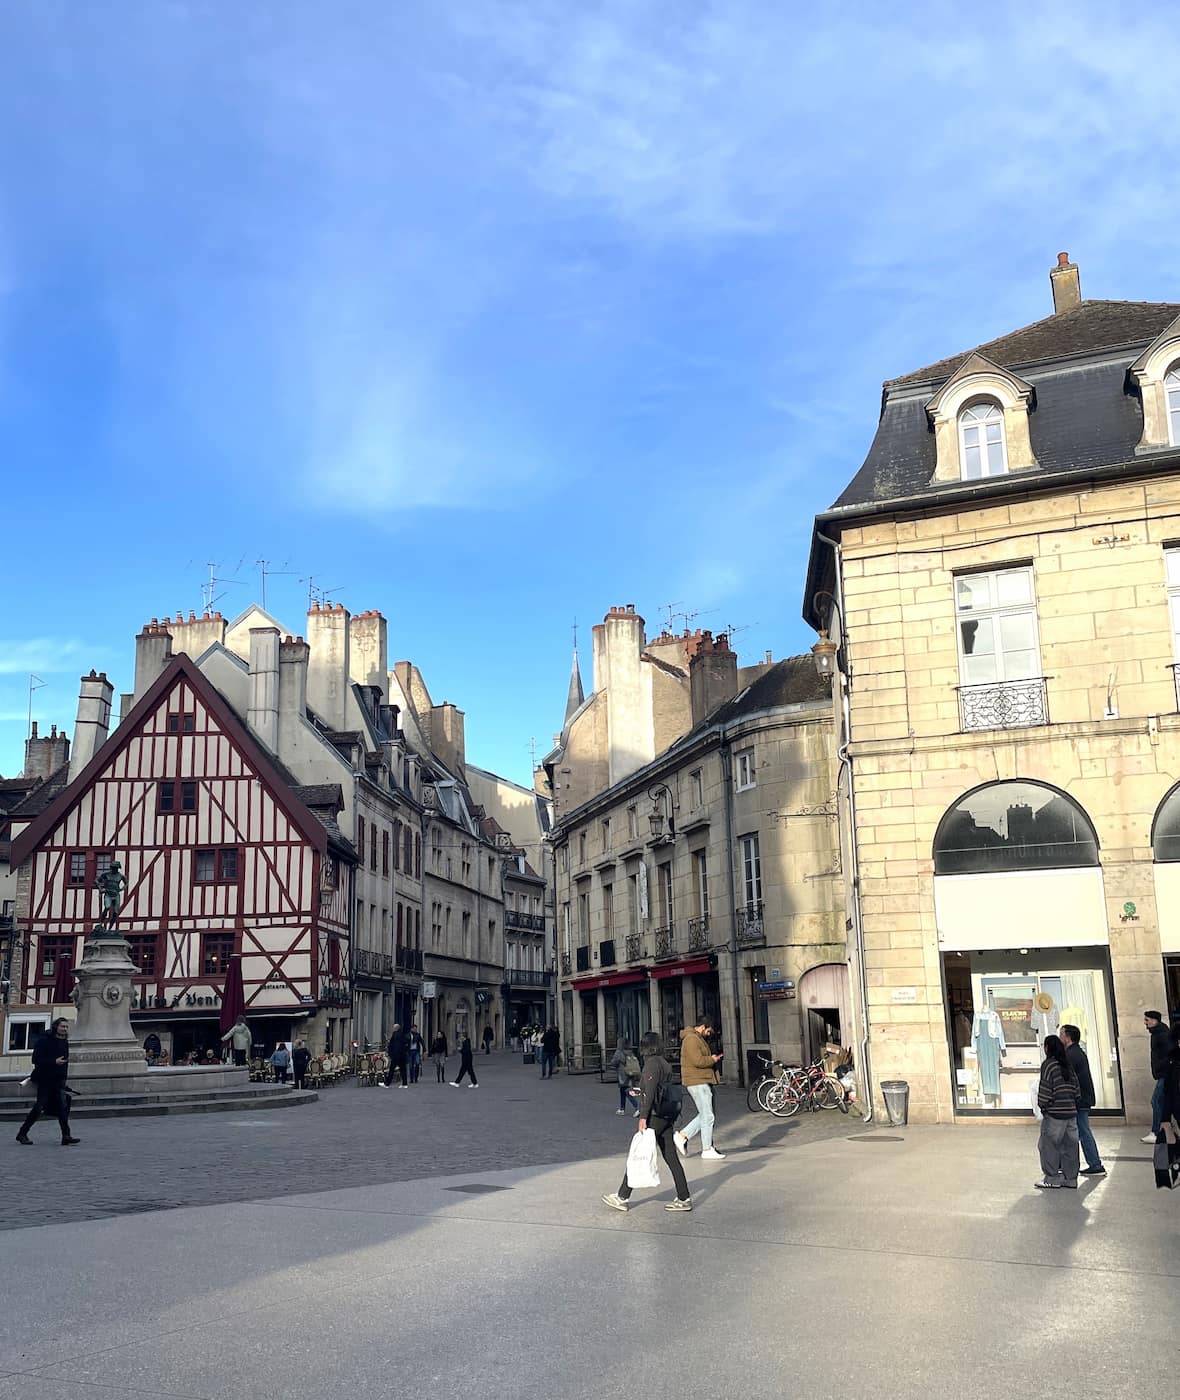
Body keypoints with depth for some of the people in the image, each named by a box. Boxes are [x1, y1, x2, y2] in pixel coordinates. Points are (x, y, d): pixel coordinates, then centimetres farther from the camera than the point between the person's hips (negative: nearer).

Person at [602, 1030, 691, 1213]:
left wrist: (643, 1117, -22)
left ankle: (622, 1198, 7)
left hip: (654, 1116, -9)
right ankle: (684, 1198, 8)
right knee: (671, 1157, 9)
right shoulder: (665, 1064, 13)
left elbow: (650, 1093, -20)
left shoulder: (651, 1064, -13)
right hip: (667, 1116, 9)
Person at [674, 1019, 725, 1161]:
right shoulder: (691, 1039, -16)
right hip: (697, 1082, -11)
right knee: (707, 1117, -4)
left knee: (704, 1116, 13)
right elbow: (698, 1061, -25)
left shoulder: (697, 1038, 18)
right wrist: (712, 1059, -9)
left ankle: (682, 1136, 15)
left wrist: (712, 1059, 7)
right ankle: (707, 1150, 3)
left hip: (702, 1082, 11)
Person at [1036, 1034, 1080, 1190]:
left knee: (1049, 1145, 2)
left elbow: (1045, 1089, -12)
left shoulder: (1048, 1064, -11)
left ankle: (1052, 1178, 4)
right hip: (1071, 1112, 7)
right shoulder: (1068, 1066, 10)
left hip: (1054, 1113, -7)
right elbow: (1076, 1089, 11)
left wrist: (1042, 1104, 2)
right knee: (1069, 1145, 11)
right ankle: (1070, 1178, 15)